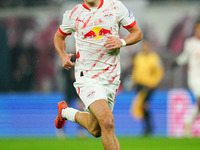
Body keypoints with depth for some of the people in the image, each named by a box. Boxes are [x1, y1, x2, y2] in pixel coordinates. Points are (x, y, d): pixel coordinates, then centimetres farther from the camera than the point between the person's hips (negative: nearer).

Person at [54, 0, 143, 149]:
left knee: (95, 130, 14)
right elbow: (59, 36, 18)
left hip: (111, 78, 3)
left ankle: (66, 111, 41)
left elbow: (138, 33, 8)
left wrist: (122, 42, -13)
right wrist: (63, 56, -1)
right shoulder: (73, 14, 0)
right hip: (87, 77, -3)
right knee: (107, 122, -25)